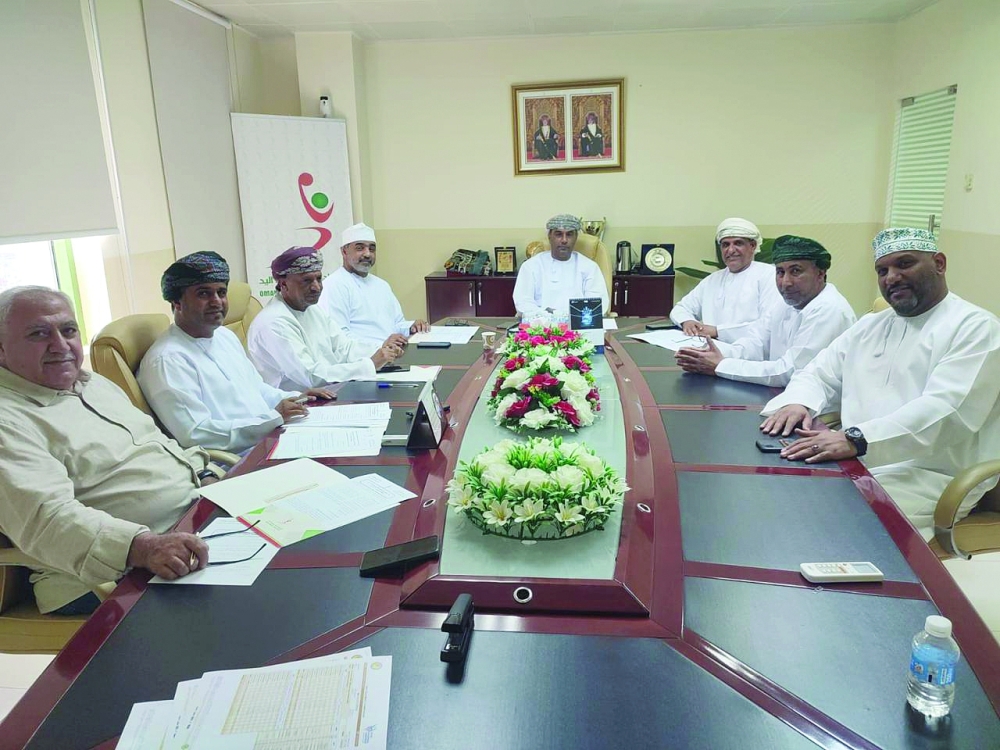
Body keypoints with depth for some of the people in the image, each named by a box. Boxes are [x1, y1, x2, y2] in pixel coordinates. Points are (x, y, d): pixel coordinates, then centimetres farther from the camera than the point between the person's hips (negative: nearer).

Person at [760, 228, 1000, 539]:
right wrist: (797, 401, -8)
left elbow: (946, 410, -20)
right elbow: (819, 375, 18)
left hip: (928, 478, -6)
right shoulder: (869, 326, 19)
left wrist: (857, 439, -34)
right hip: (855, 462, 7)